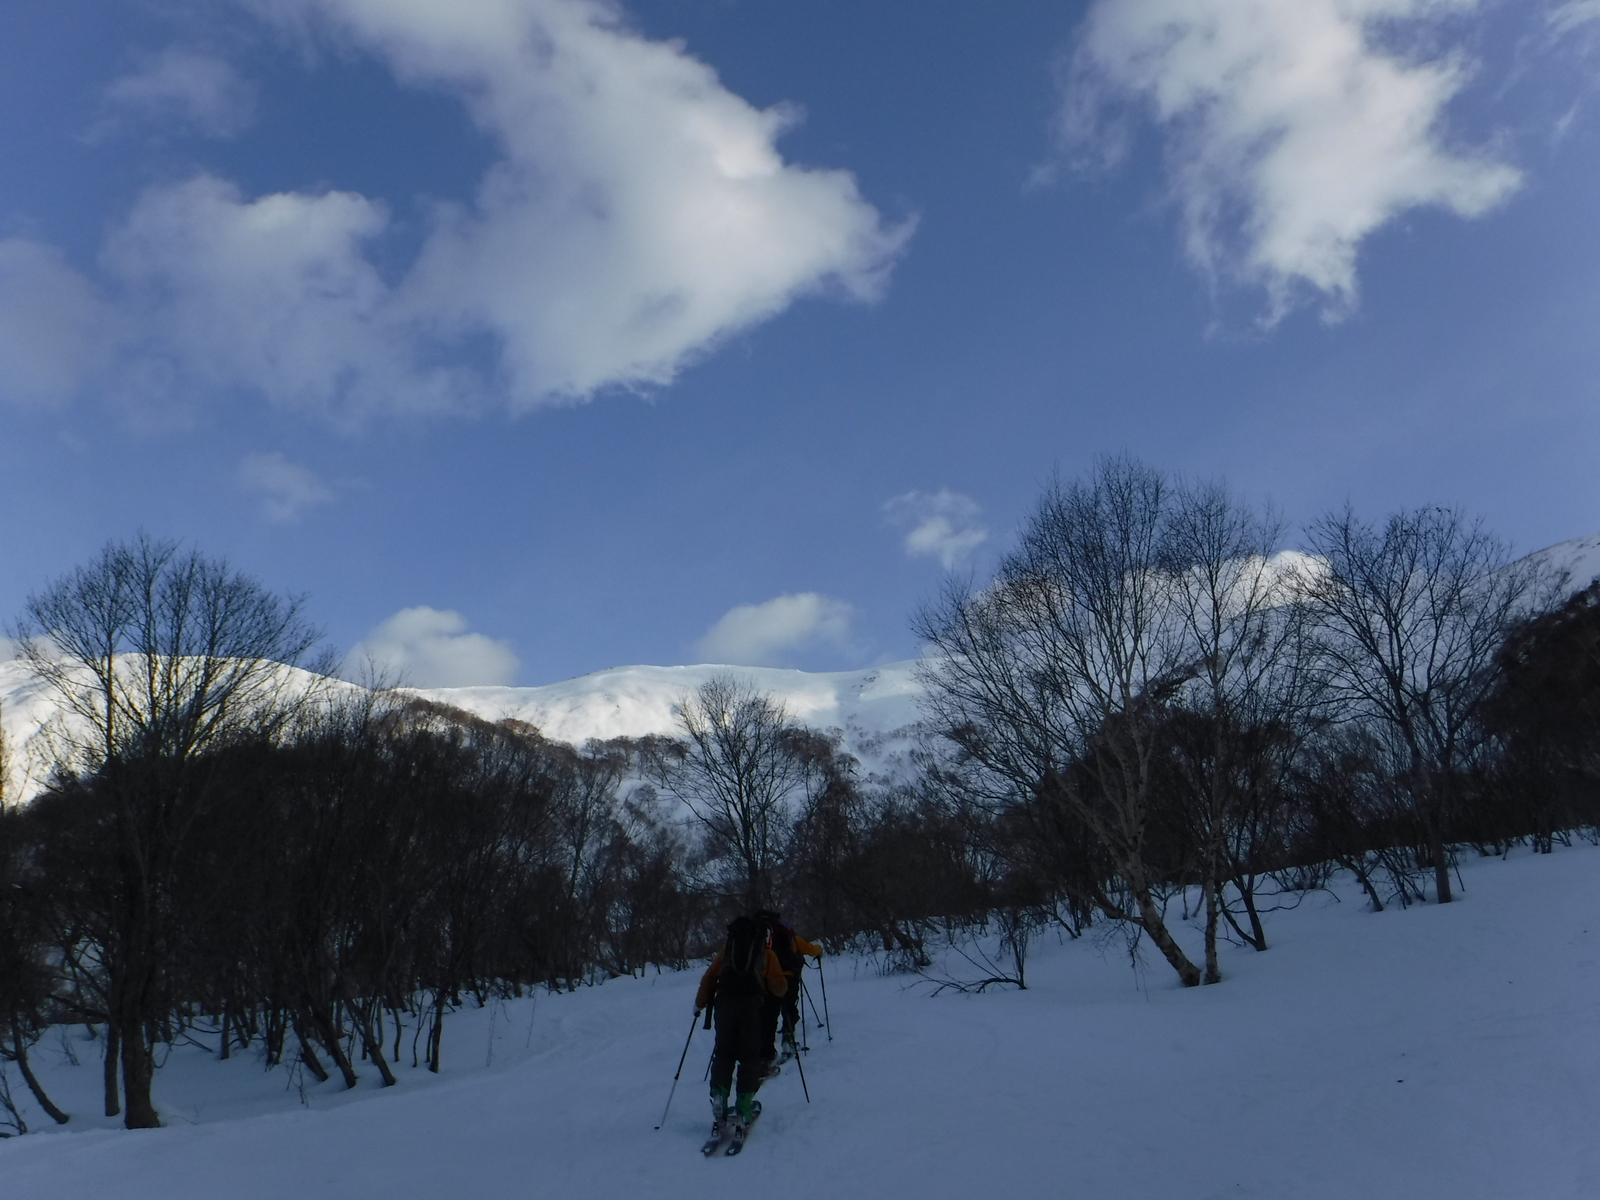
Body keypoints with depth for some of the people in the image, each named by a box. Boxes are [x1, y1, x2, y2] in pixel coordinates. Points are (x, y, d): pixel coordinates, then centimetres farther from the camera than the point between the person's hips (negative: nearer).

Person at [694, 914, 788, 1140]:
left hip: (725, 1003, 2)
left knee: (723, 1054, 10)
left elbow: (709, 977, 15)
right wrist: (781, 987, 30)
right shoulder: (766, 953, 14)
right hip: (753, 1005, -1)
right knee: (750, 1056, 5)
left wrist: (700, 1003, 25)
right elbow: (780, 987, 7)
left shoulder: (727, 948, 19)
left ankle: (719, 1102, -3)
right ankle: (744, 1108, -3)